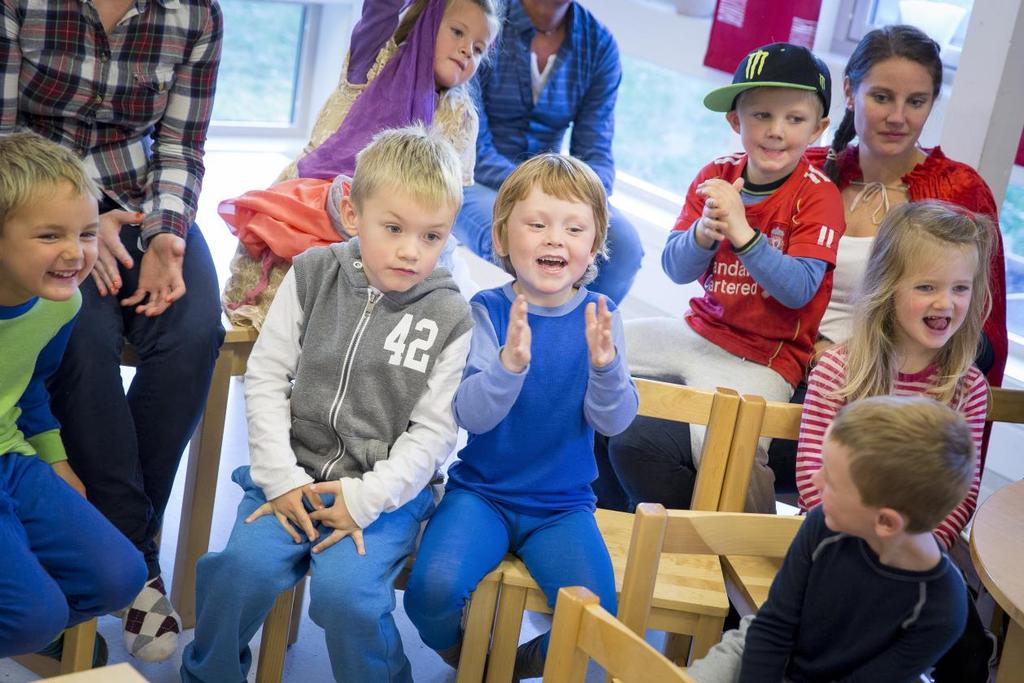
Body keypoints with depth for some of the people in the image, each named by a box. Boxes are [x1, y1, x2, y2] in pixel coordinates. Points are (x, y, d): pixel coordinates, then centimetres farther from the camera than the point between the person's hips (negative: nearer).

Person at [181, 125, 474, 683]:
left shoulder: (450, 317, -6)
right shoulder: (313, 274, 0)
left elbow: (434, 431, -5)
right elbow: (265, 377, 0)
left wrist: (364, 500, -14)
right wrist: (282, 478, -8)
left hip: (387, 489, -2)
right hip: (295, 473, 2)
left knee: (345, 592, -26)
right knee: (244, 568, -21)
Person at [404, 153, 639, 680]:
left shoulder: (598, 317, -4)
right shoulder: (487, 311, -9)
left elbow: (613, 422, -9)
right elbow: (471, 416, -17)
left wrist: (604, 364, -30)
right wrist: (509, 364, -37)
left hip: (562, 504, 1)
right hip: (480, 491, -1)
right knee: (432, 589, -25)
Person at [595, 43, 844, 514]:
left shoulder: (818, 196, -12)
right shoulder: (716, 177, 3)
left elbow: (798, 291, -21)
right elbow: (676, 271, -3)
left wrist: (740, 230, -33)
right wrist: (704, 232, -25)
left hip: (763, 360, -7)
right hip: (700, 333, 7)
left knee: (640, 441, -27)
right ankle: (619, 513, 21)